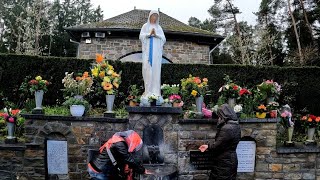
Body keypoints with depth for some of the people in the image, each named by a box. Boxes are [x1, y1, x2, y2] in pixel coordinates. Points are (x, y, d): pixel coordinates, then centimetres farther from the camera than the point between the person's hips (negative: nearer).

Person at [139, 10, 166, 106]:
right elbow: (141, 36, 2)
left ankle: (155, 90, -5)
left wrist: (156, 34, -9)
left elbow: (163, 38, 8)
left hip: (156, 51, 2)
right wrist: (149, 34, -13)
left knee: (156, 70, -5)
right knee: (147, 69, -9)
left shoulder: (159, 27, 18)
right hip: (147, 50, -2)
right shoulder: (145, 26, 13)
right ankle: (148, 90, -9)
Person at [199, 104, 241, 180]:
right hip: (232, 160, 9)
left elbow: (218, 145, -19)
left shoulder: (227, 128, -23)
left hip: (224, 163, -9)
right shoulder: (236, 126, 7)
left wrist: (208, 146, -1)